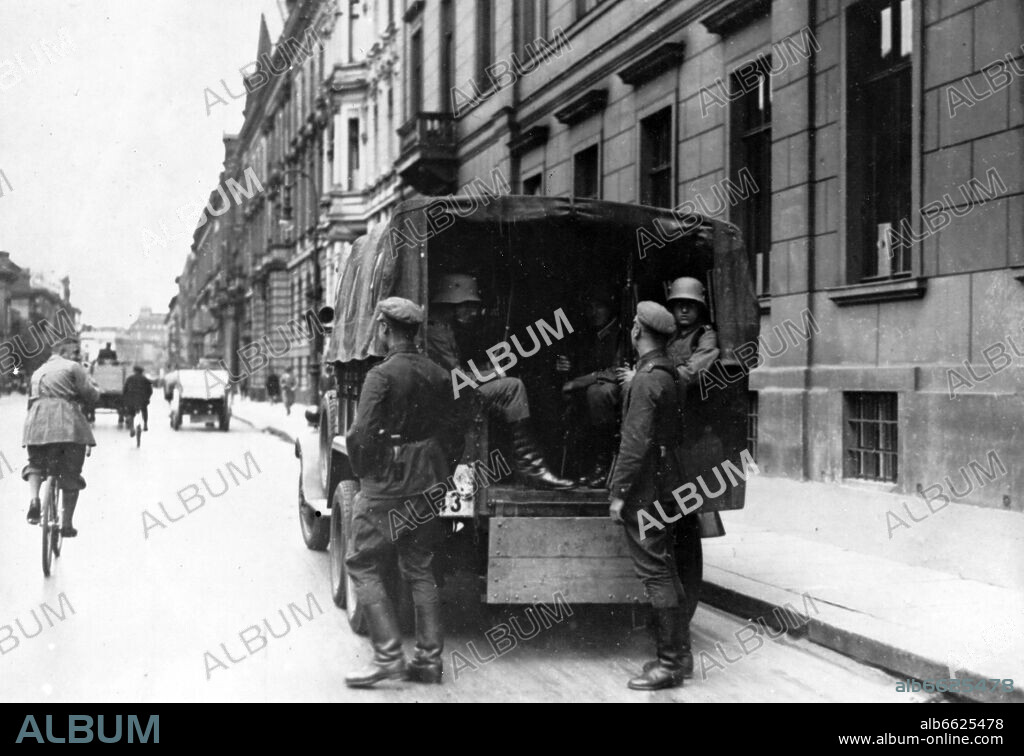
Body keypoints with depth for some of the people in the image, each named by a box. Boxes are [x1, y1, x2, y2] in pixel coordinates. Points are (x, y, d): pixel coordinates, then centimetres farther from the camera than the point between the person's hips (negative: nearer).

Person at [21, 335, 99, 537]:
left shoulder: (38, 371, 27)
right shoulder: (73, 368, 6)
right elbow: (91, 395, 0)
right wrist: (96, 390, 20)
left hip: (37, 424, 5)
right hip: (67, 423, -5)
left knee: (36, 465, 22)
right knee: (71, 474, 6)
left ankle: (34, 499, -8)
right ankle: (67, 524, 5)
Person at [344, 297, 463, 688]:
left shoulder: (382, 375, -14)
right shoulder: (438, 376, 7)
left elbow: (362, 435, -20)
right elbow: (453, 435, 9)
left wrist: (364, 473, -4)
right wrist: (436, 476, 16)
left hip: (387, 489, -7)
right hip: (427, 489, 7)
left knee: (363, 565, 2)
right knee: (420, 571, 13)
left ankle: (388, 655, -6)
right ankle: (428, 660, 14)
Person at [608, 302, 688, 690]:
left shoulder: (646, 380, -17)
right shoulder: (667, 373, 12)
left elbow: (637, 442, -21)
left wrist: (619, 492, -17)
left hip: (645, 488, -10)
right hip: (664, 484, 10)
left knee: (656, 572, -6)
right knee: (664, 569, 15)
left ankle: (669, 664, -3)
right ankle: (676, 650, 23)